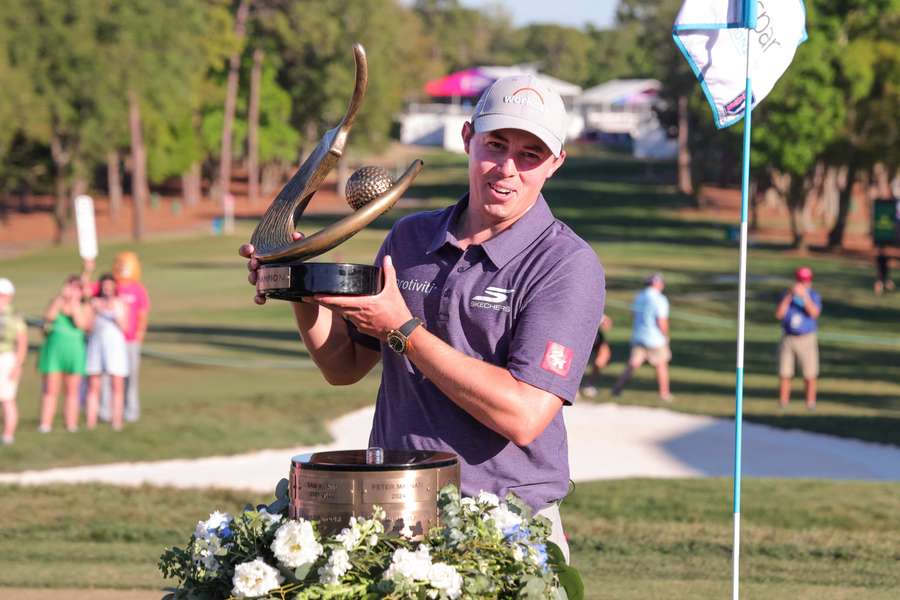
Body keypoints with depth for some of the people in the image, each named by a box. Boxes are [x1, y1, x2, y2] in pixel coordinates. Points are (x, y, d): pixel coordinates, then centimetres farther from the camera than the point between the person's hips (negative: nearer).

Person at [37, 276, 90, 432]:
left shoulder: (85, 307, 1)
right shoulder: (56, 302, 4)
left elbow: (82, 324, -16)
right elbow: (49, 316, -15)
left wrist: (74, 302, -19)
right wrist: (61, 297, -21)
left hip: (74, 353, 0)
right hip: (54, 350, 0)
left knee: (72, 391, 4)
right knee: (50, 390, -2)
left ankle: (71, 424, 7)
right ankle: (45, 424, -3)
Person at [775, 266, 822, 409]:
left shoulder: (814, 296, 1)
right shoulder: (787, 295, 6)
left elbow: (814, 313, -17)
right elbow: (779, 314, -8)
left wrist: (804, 295, -25)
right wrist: (789, 296, -17)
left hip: (807, 340, -2)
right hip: (787, 339, 2)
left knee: (810, 375, -3)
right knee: (784, 374, 2)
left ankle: (810, 403, 3)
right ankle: (783, 403, 7)